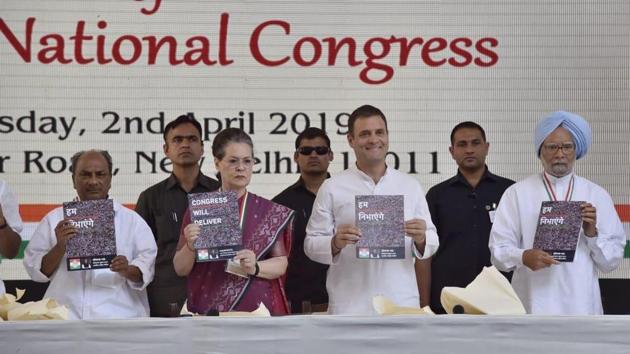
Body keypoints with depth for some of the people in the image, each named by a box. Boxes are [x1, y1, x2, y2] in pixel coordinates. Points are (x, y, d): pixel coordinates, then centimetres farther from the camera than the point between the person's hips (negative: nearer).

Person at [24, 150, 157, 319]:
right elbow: (36, 270, 10)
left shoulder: (132, 220, 14)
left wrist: (128, 271, -14)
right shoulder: (54, 219, 16)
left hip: (118, 315, 0)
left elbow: (148, 263, 6)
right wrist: (60, 247, -7)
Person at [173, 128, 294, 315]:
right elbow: (180, 269, 4)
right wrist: (190, 246, -16)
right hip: (208, 310, 0)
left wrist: (255, 268, -16)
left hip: (256, 307, 0)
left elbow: (282, 263, 2)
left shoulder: (269, 212, 4)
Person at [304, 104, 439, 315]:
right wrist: (335, 243, -17)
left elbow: (432, 242, 13)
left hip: (402, 304, 2)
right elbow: (311, 244, 3)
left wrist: (421, 239, -9)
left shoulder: (411, 186, 11)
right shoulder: (332, 188, 5)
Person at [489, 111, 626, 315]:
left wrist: (592, 233, -8)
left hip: (581, 305, 2)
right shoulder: (517, 194, 4)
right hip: (534, 304, -2)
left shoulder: (597, 196, 9)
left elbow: (612, 260, 8)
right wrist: (523, 257, -19)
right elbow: (499, 251, -1)